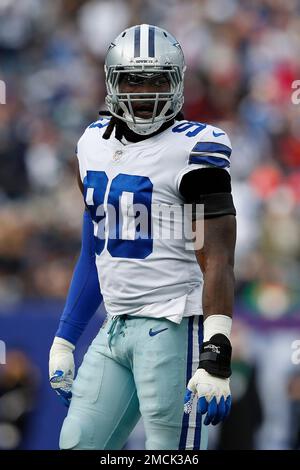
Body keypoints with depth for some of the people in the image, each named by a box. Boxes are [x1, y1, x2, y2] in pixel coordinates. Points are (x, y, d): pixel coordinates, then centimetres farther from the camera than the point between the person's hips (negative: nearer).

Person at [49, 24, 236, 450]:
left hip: (171, 328, -7)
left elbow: (217, 262, -14)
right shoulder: (96, 144, 13)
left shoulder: (192, 151, -10)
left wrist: (216, 359, -22)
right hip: (114, 330, 8)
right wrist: (64, 342, 20)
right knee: (77, 445, 5)